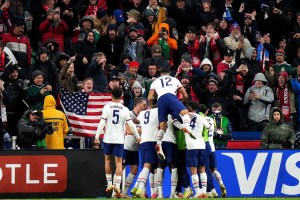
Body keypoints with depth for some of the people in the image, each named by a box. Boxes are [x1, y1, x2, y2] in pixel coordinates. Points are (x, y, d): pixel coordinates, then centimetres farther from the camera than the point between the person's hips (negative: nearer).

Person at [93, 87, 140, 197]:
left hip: (108, 138, 0)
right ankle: (117, 185, -12)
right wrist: (137, 136, 8)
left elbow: (102, 123, -10)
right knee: (118, 162, 1)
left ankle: (109, 183, 16)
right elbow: (131, 124, -3)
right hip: (119, 139, 0)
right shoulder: (125, 109, 0)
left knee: (107, 159, 17)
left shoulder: (107, 107, -4)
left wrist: (97, 137, -7)